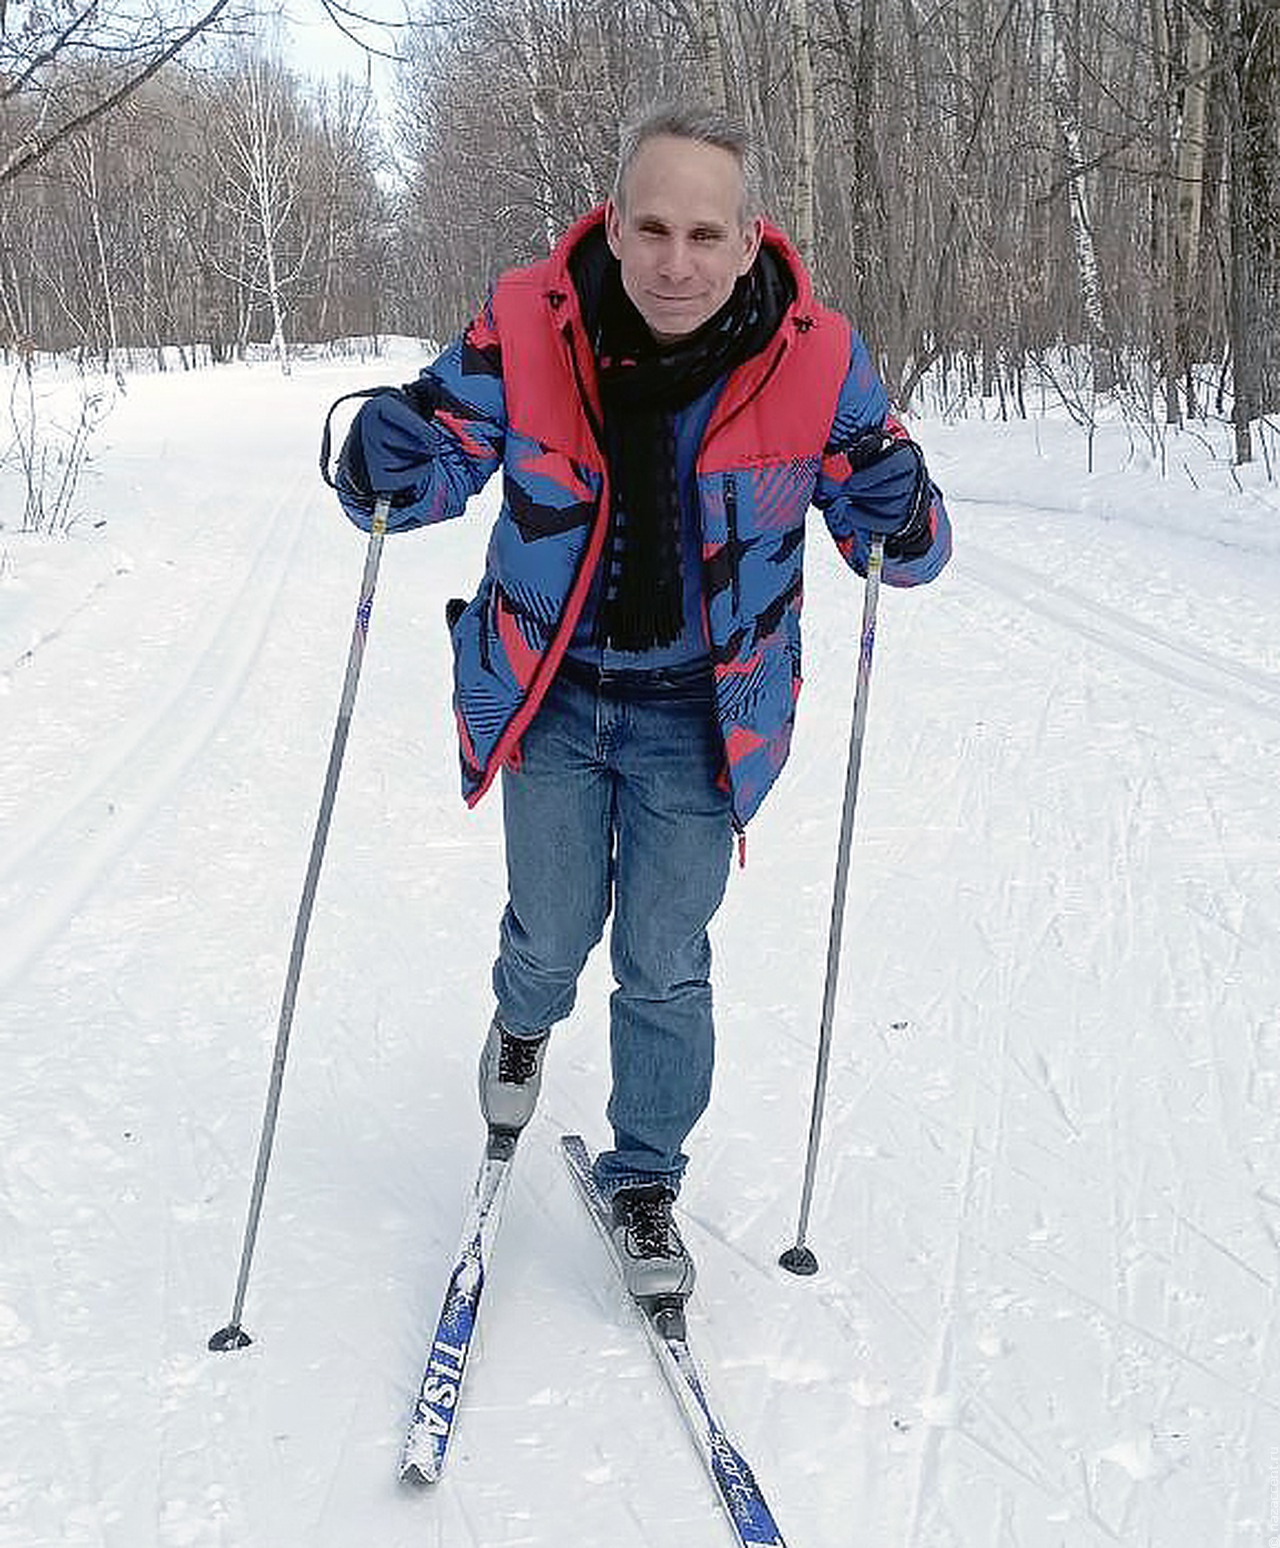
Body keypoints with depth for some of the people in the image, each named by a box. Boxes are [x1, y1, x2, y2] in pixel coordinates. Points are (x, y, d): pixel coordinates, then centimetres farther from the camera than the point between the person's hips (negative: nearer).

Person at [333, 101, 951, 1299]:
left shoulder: (815, 360, -18)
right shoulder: (527, 326, -19)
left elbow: (896, 543, -8)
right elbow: (448, 460, -6)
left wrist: (897, 518, -31)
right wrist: (389, 461, -30)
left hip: (699, 718, 0)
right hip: (549, 698, 1)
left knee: (664, 967, 8)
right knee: (553, 932, 15)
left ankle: (644, 1180, 32)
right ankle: (524, 1021, 53)